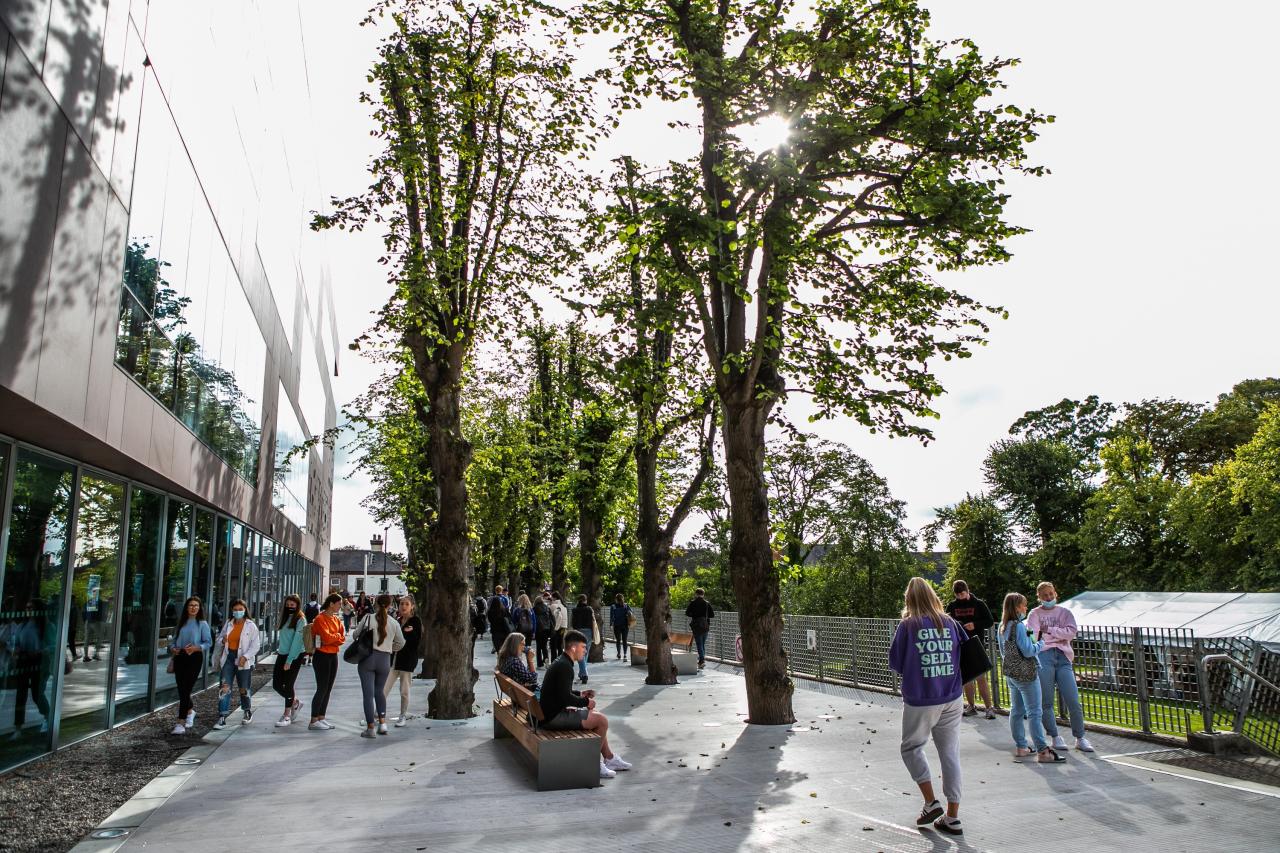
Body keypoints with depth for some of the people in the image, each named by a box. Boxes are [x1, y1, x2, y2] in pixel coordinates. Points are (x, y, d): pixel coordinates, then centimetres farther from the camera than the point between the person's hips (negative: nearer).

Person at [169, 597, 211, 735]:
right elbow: (175, 639, 17)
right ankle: (190, 711, 39)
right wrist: (173, 648, -4)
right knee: (181, 689, 10)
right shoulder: (181, 622, 13)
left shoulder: (202, 624, 0)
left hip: (194, 658, -5)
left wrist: (195, 648, -20)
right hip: (180, 657, 5)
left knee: (185, 689, -10)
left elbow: (208, 642, -4)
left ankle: (181, 723, -8)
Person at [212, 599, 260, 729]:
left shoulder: (250, 626, -3)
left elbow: (256, 644, -8)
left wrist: (245, 656, -19)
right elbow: (219, 639, 17)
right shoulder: (228, 624, 10)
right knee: (224, 687, -9)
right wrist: (222, 640, -7)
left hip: (244, 661, -3)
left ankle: (248, 713, 30)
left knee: (243, 689, 6)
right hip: (228, 659, 3)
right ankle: (222, 718, -6)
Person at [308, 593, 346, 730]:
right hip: (322, 656, -8)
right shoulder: (320, 619, -11)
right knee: (322, 688, -7)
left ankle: (321, 718, 17)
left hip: (333, 656, 8)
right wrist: (337, 636, -4)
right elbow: (327, 637, -21)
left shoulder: (337, 619, 11)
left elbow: (343, 638, 4)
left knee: (328, 689, 10)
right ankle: (313, 722, -3)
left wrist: (333, 638, -13)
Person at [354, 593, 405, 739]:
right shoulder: (394, 623, 0)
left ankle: (370, 727, 3)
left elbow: (355, 635, 3)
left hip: (367, 657, -2)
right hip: (385, 659, 2)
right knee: (379, 690, 21)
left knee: (368, 693, 3)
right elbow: (401, 643, 8)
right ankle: (382, 722, 13)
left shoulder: (368, 618, -6)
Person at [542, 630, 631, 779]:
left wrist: (580, 694, 14)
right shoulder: (564, 666, -20)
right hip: (555, 717, -11)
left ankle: (609, 758, 23)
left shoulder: (559, 663, 13)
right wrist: (586, 702, -11)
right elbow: (565, 697, -25)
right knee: (602, 720, -12)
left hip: (553, 712, 11)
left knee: (597, 716, 19)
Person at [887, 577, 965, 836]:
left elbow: (895, 663, -3)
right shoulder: (950, 623, 2)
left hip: (920, 701, -4)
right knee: (950, 753, 9)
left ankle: (931, 802, 8)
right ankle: (952, 817, 13)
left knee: (912, 747, 15)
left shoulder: (908, 625, -8)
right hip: (952, 700, 4)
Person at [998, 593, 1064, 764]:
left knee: (1016, 711, 13)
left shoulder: (1002, 627, 8)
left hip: (1010, 673, 8)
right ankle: (1042, 751, -3)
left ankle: (1020, 747, 20)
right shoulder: (1019, 626, -19)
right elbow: (1028, 651, -19)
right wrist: (1040, 644, -4)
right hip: (1025, 674, -8)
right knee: (1034, 713, -5)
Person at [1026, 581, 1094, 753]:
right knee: (1046, 702, -2)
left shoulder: (1064, 612, 17)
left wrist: (1048, 630, -3)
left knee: (1073, 701, -4)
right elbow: (1031, 637, 1)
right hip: (1043, 656, -1)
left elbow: (1071, 632, 0)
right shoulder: (1034, 614, 14)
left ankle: (1080, 738, 10)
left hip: (1063, 657, 1)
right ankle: (1055, 737, 11)